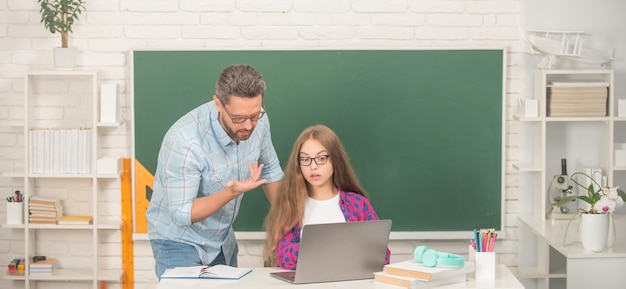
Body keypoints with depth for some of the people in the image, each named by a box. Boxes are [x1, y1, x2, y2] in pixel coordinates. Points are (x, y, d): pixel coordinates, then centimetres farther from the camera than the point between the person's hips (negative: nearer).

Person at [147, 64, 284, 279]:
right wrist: (232, 193, -37)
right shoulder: (184, 141, -31)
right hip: (180, 242, -6)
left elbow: (270, 171, 6)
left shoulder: (257, 122, -13)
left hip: (223, 240, 6)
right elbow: (181, 214, -26)